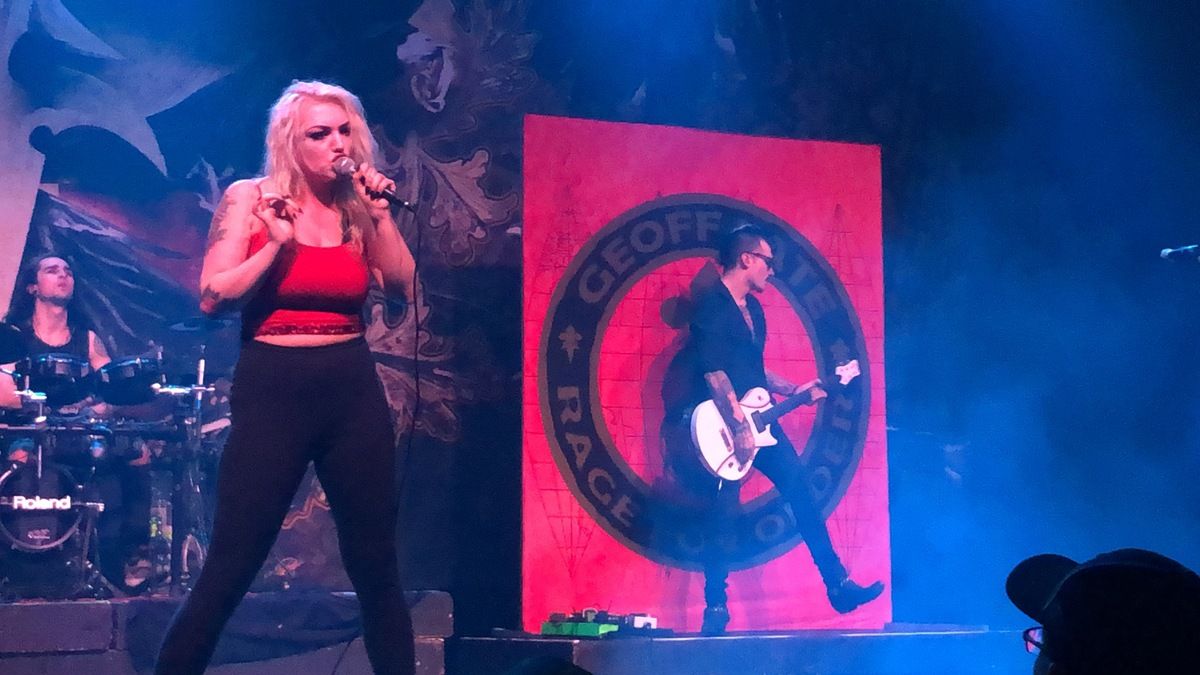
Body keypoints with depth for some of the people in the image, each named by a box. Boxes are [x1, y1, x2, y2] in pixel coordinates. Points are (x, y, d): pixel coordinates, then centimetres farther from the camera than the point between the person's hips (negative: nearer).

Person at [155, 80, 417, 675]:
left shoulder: (357, 206, 8)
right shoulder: (249, 198, -2)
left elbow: (405, 288, -2)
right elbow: (212, 298, -9)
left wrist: (379, 214, -9)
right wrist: (277, 243, -17)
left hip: (353, 389, 4)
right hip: (272, 390, -3)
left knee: (376, 565, 8)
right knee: (229, 569, -4)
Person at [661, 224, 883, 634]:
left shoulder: (752, 308, 17)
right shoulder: (711, 304, -12)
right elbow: (713, 369, -21)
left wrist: (794, 391, 18)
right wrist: (737, 425, -27)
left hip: (755, 418, 8)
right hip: (721, 423, -8)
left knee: (800, 488, 1)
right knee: (724, 511, -7)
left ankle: (838, 585, 4)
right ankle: (716, 607, 4)